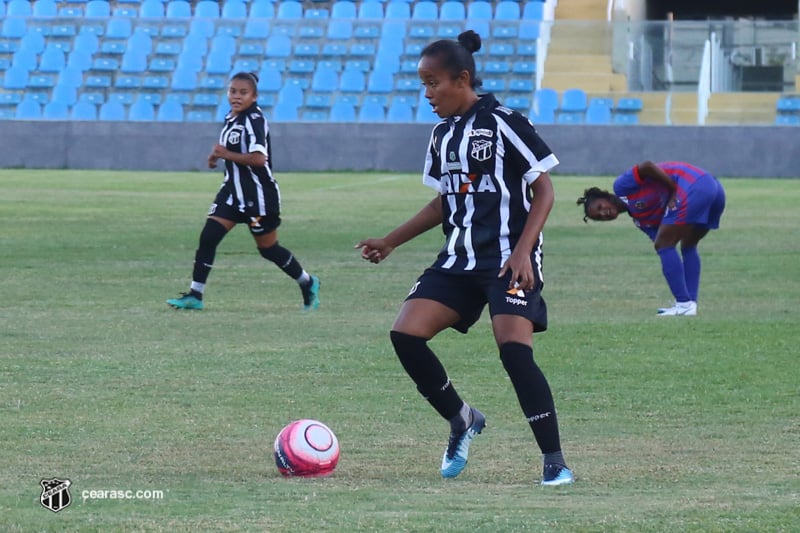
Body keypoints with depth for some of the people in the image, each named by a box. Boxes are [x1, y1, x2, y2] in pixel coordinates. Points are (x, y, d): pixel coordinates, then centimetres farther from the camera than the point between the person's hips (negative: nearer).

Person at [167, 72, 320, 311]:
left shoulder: (254, 120, -18)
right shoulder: (231, 119, 9)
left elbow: (258, 158, -29)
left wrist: (226, 155, -22)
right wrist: (217, 156, 7)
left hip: (258, 195, -8)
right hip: (233, 191, 8)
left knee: (268, 249, 6)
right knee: (207, 237, -6)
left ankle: (308, 284, 28)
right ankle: (195, 295, -4)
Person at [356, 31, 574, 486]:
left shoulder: (503, 123, -10)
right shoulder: (443, 135, 13)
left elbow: (544, 189, -9)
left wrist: (522, 252, -19)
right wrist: (390, 242, 19)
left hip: (509, 259, -8)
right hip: (460, 260, 8)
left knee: (514, 348, -23)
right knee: (406, 334, -7)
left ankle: (555, 462, -13)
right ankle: (462, 420, 14)